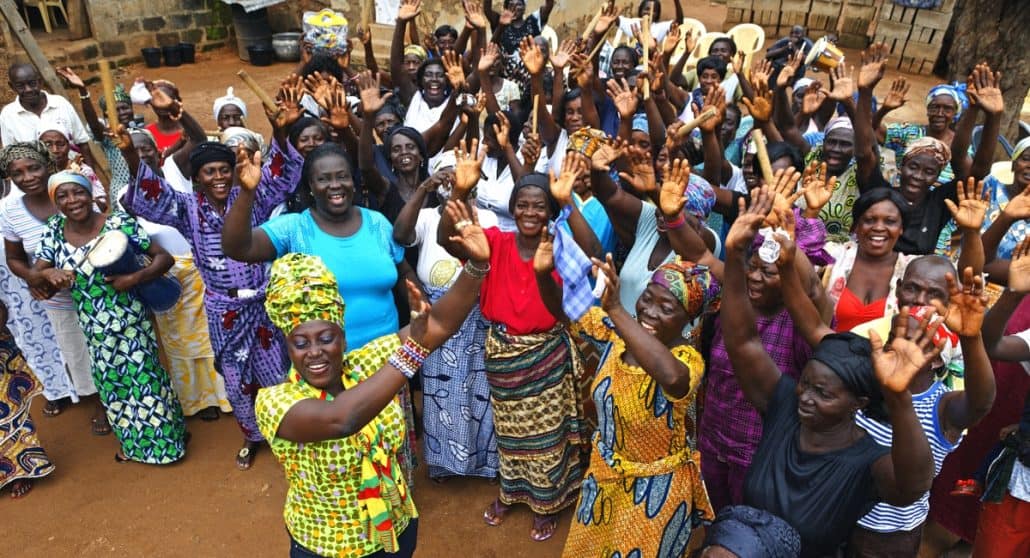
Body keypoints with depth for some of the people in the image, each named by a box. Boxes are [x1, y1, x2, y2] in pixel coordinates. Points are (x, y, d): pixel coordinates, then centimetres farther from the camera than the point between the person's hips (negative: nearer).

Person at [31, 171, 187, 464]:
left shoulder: (119, 223, -16)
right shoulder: (54, 230, -2)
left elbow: (164, 257, -15)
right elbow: (34, 273, 1)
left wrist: (133, 278, -29)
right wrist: (48, 274, -22)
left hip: (130, 321, -5)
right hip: (95, 329, 5)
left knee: (145, 380, 5)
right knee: (113, 385, 18)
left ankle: (162, 439, 28)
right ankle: (136, 442, 39)